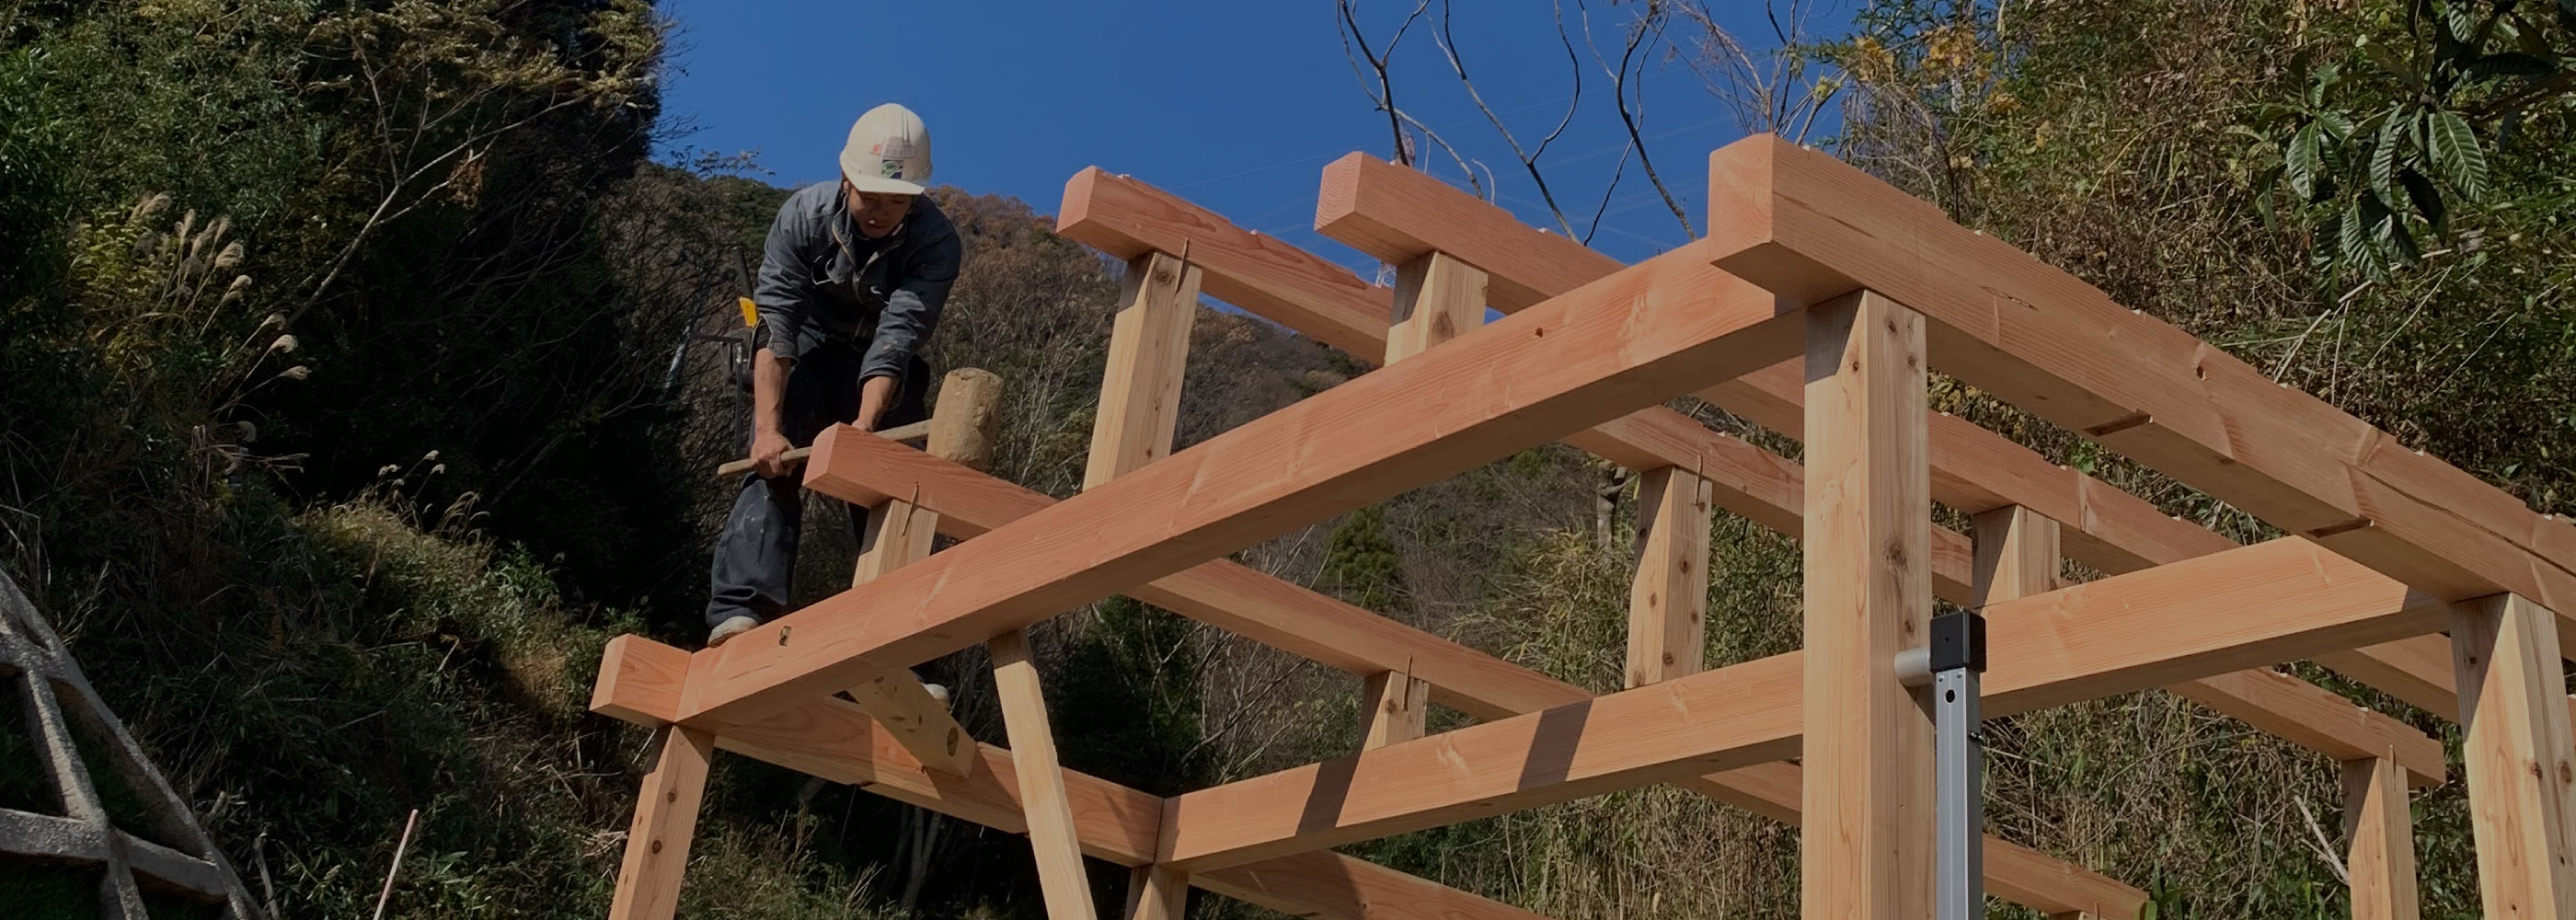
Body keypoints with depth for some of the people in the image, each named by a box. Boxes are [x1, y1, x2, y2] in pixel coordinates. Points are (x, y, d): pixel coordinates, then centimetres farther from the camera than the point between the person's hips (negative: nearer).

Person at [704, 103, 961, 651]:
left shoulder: (936, 242, -23)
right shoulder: (804, 215, -21)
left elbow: (895, 342, -32)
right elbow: (774, 327, -27)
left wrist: (865, 427, -47)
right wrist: (768, 429, -38)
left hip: (880, 380, 1)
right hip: (805, 358, -1)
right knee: (774, 471, -22)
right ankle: (739, 614, -36)